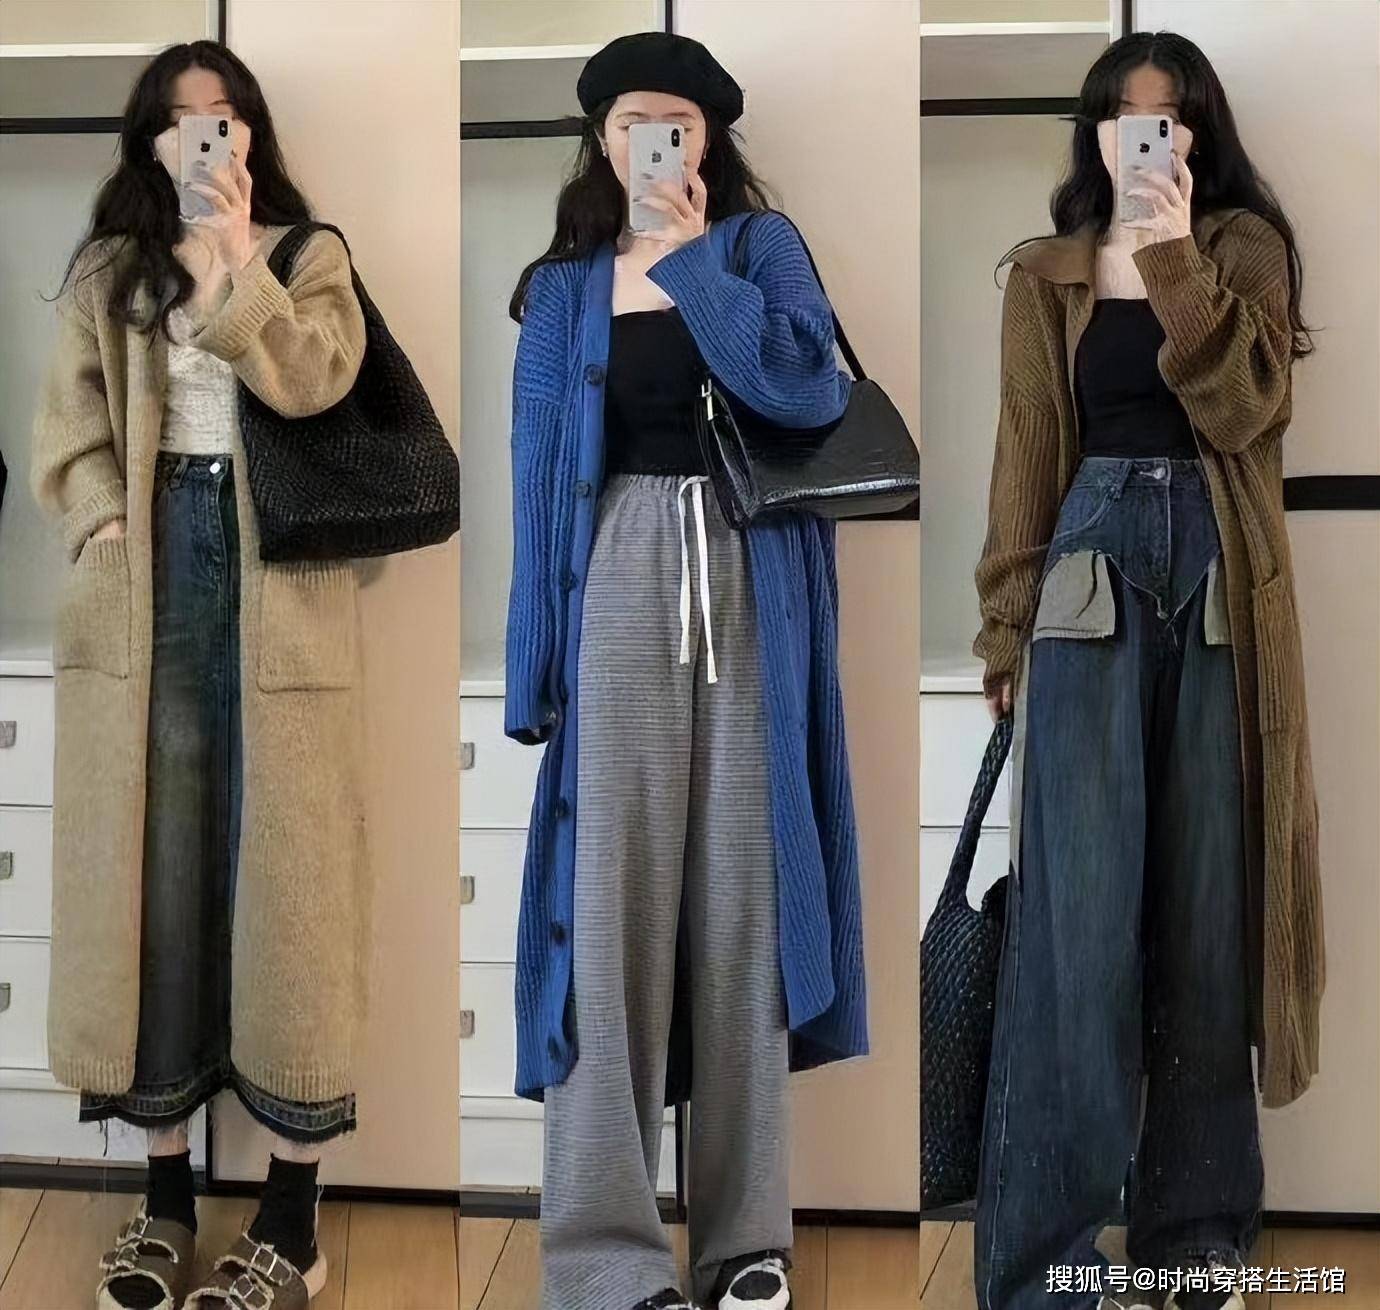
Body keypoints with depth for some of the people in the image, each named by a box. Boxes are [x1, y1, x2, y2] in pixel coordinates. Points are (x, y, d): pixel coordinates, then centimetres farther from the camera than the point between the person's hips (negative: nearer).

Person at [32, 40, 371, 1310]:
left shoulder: (310, 256, 10)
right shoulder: (105, 272, 16)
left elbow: (308, 385, -9)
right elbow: (69, 428, 6)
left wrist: (236, 257, -13)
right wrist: (110, 532, -10)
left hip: (278, 581, -2)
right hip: (149, 582, 2)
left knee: (280, 870, -3)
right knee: (155, 870, 3)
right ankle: (167, 1190, 14)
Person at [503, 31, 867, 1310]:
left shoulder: (761, 245, 9)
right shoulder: (566, 288, 12)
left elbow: (810, 390, -10)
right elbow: (540, 477, 8)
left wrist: (692, 261, -7)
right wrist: (537, 662, 1)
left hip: (750, 589, 0)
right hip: (619, 588, 1)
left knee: (741, 888, 2)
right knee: (608, 892, -4)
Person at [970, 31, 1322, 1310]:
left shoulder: (1246, 248, 11)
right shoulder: (1047, 275, 12)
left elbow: (1244, 410, -6)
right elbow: (1026, 459, 8)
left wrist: (1176, 256, -12)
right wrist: (1009, 629, 2)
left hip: (1219, 582, 1)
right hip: (1093, 576, 0)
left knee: (1209, 900, 3)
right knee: (1079, 909, -6)